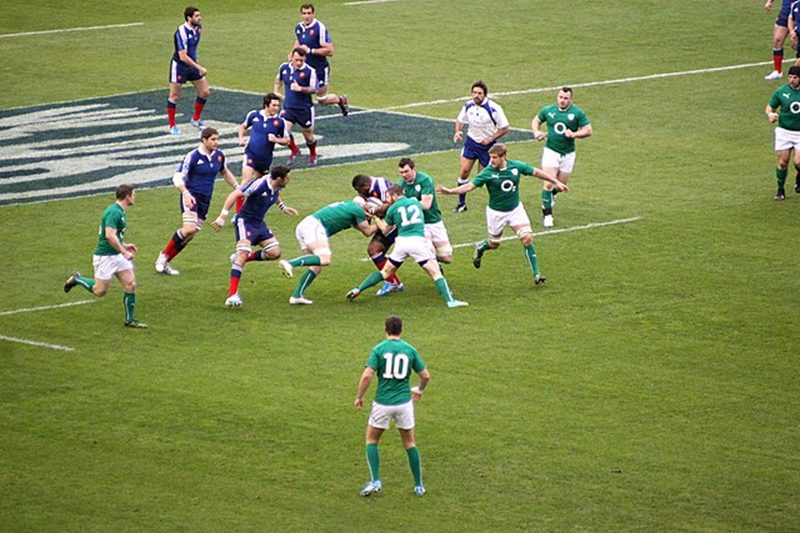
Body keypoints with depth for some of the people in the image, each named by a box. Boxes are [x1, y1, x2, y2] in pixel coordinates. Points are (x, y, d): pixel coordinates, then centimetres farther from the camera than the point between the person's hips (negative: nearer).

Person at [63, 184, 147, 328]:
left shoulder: (119, 211, 11)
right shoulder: (113, 212, -20)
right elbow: (110, 235, -29)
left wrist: (124, 245, 18)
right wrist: (124, 252, -25)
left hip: (118, 256, 9)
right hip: (105, 256, -9)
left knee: (131, 285, 1)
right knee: (100, 291, 1)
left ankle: (130, 320, 8)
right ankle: (76, 279, 24)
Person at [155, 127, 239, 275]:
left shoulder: (219, 155, 5)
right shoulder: (193, 156, -13)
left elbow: (224, 172, 26)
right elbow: (178, 177, -13)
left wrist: (237, 188, 19)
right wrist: (186, 193, -29)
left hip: (205, 200, 6)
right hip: (191, 196, -6)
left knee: (190, 235, 1)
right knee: (189, 228, -25)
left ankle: (165, 262, 11)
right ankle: (163, 256, -8)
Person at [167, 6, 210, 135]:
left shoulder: (197, 28, -3)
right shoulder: (181, 32, -27)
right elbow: (183, 57, -29)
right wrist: (199, 68, -29)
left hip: (192, 64, 7)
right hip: (179, 65, -7)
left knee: (204, 92, 6)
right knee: (174, 96, 1)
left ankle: (196, 119, 23)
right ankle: (172, 126, 12)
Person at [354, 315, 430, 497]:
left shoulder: (379, 349, -7)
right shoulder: (410, 350, 1)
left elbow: (367, 375, -15)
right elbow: (425, 375, 5)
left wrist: (359, 397, -3)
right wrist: (419, 390, 26)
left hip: (383, 403, -2)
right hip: (404, 402, 2)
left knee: (371, 440, 15)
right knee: (409, 443, 16)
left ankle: (375, 481, 2)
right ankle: (419, 485, 16)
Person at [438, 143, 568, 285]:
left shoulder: (516, 166, -12)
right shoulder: (488, 173, -20)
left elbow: (536, 172, 1)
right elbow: (469, 186, -22)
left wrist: (556, 182, 6)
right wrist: (449, 191, -36)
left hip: (515, 209, 2)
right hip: (496, 212, -2)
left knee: (527, 239, -10)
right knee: (494, 244, 11)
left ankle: (536, 273, -3)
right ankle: (480, 248, 48)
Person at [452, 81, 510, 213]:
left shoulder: (493, 108, -20)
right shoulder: (468, 106, -6)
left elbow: (505, 128, -13)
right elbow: (460, 120, 13)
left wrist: (490, 139, -20)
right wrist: (458, 132, -7)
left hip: (487, 146, -4)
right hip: (471, 141, 4)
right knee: (464, 171, -5)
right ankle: (462, 203, 8)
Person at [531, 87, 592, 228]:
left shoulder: (577, 113, -6)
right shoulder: (548, 110, -2)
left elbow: (588, 130, -4)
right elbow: (536, 120, 15)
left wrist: (574, 134, -22)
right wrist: (536, 132, -5)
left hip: (568, 154, 1)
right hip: (551, 151, -1)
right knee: (548, 184, -13)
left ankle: (551, 194, 48)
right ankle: (547, 215, -4)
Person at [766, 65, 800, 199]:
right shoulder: (781, 92, -3)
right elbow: (770, 107, 7)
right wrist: (770, 114, -15)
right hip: (784, 131, 1)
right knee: (783, 162, 0)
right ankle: (781, 190, 17)